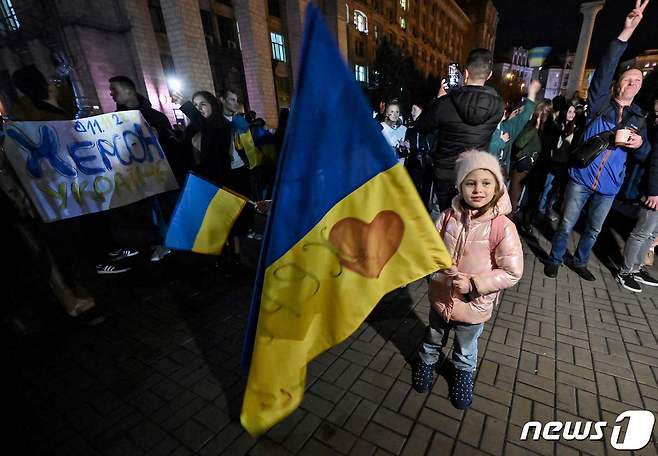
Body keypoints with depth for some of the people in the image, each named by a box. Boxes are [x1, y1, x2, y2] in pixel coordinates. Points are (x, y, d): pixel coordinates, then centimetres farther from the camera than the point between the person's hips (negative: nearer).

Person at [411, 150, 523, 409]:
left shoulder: (503, 227, -22)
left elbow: (512, 272, -18)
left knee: (466, 349, 28)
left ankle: (464, 373, 59)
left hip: (473, 306, -1)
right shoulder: (448, 217, -15)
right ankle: (426, 362, 60)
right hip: (441, 298, 2)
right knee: (433, 338, 30)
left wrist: (473, 284, -24)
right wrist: (446, 277, -21)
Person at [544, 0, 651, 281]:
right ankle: (555, 260, 21)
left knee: (594, 229, 16)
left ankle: (580, 262, 34)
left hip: (609, 186, 5)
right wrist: (626, 32, -23)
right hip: (581, 177, -4)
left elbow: (644, 153, 12)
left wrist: (639, 144, -12)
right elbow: (605, 69, -15)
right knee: (566, 224, 2)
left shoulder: (638, 119, 11)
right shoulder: (600, 104, 0)